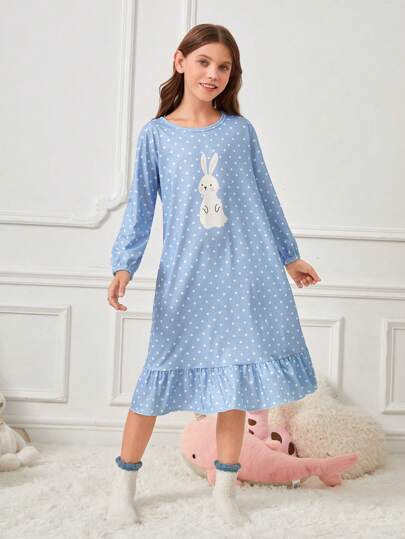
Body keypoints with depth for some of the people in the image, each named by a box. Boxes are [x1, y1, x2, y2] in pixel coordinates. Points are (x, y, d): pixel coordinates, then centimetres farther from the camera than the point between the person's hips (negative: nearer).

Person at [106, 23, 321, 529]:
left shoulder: (240, 130, 8)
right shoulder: (156, 134, 4)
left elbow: (264, 196, 15)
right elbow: (140, 206, 3)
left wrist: (288, 256, 18)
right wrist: (124, 265, -8)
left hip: (244, 271, 2)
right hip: (184, 277, -2)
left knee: (237, 378, 6)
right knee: (162, 375, 2)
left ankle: (225, 490, 20)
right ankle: (124, 482, 20)